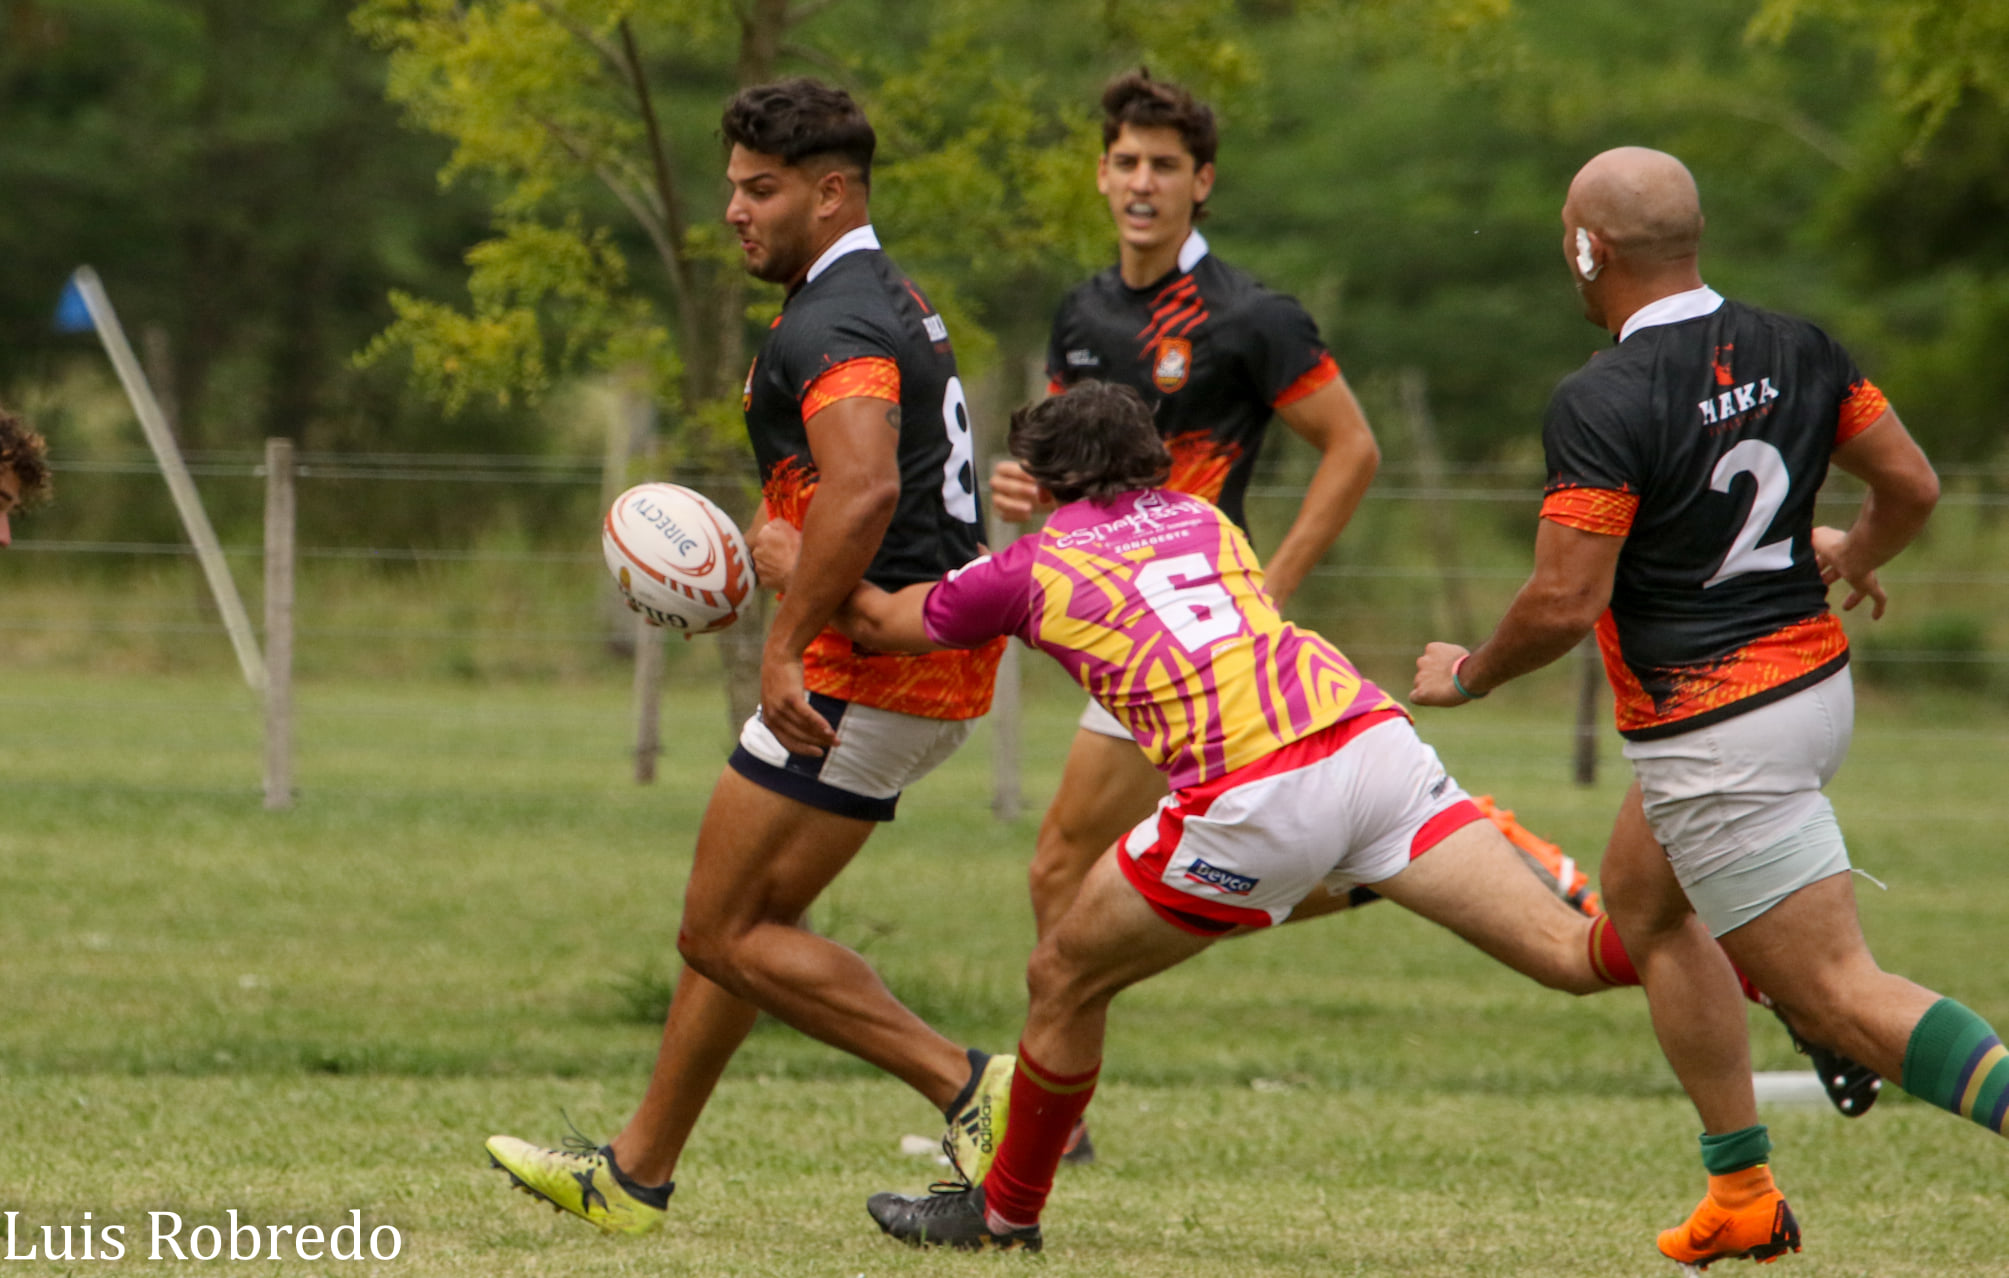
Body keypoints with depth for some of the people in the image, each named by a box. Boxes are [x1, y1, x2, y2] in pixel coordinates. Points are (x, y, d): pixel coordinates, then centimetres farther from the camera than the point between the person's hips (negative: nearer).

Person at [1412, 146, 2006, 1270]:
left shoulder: (1601, 404, -20)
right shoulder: (1793, 349, 2)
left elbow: (1566, 601, -21)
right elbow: (1913, 485, 8)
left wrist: (1469, 675, -2)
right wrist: (1853, 559, 30)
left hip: (1714, 740, -9)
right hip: (1817, 683, 9)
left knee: (1837, 990, -7)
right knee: (1644, 902, 26)